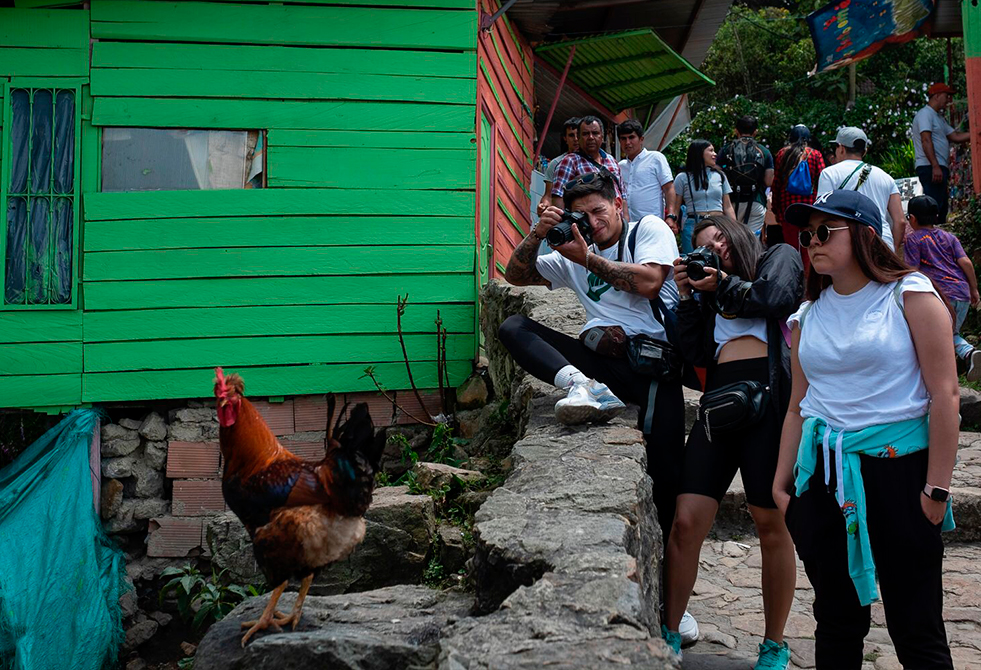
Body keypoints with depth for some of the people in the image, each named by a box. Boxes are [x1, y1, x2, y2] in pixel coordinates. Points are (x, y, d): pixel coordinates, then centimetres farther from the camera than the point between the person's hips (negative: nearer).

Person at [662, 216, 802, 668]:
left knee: (772, 526, 1)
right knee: (686, 522, -4)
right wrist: (686, 295, 9)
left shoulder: (780, 257, 16)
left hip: (767, 397, -4)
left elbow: (777, 296, -6)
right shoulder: (712, 292, 27)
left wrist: (726, 284, 9)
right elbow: (697, 353, 13)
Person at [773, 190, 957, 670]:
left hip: (898, 467, -5)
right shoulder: (809, 315, 11)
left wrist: (937, 488, -11)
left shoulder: (910, 295, -3)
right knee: (836, 619, 12)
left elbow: (944, 396, -8)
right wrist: (781, 483, 9)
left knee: (916, 629, 0)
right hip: (823, 476, 5)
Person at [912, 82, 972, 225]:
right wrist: (935, 166, -25)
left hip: (939, 168, 11)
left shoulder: (939, 118, 25)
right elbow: (926, 141, -18)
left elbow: (956, 136, 21)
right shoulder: (925, 114, -7)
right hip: (930, 168, -11)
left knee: (942, 209, 11)